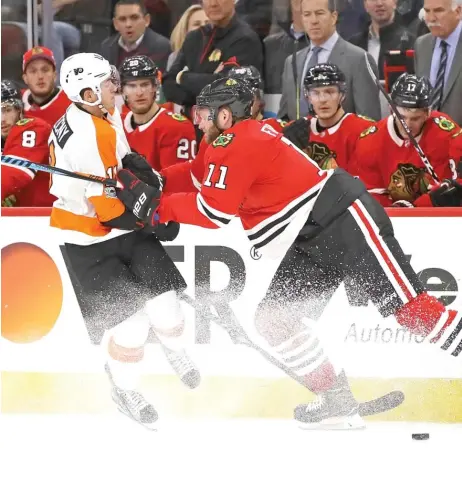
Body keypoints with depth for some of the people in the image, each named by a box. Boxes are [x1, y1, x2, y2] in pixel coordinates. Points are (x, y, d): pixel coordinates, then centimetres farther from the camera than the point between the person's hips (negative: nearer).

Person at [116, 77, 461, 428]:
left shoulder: (235, 143, -15)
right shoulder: (246, 136, 15)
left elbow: (214, 212, -18)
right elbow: (198, 176, 20)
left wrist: (155, 205, -12)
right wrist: (146, 181, 8)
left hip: (344, 218, -10)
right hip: (311, 242, 10)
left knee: (405, 305, -14)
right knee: (273, 318, 5)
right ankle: (337, 400, 6)